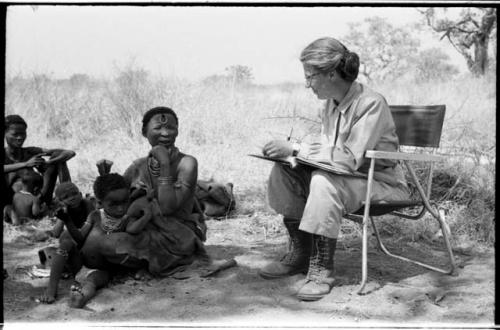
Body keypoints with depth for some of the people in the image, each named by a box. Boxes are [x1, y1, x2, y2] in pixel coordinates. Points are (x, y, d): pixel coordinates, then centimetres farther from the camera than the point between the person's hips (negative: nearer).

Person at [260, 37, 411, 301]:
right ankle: (300, 253, 2)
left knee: (323, 181, -35)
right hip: (346, 179, 8)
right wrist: (290, 150, -8)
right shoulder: (331, 104, 3)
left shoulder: (371, 103, -22)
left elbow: (349, 159, -29)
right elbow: (328, 150, 9)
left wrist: (296, 149, -29)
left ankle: (322, 269, -23)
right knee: (283, 171, -9)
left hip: (382, 183, -8)